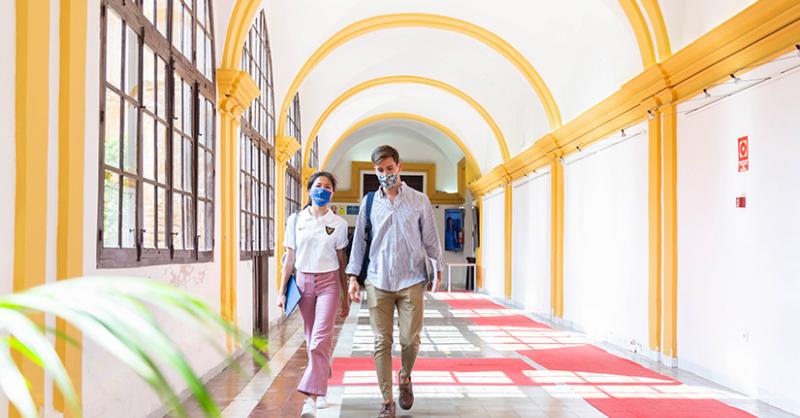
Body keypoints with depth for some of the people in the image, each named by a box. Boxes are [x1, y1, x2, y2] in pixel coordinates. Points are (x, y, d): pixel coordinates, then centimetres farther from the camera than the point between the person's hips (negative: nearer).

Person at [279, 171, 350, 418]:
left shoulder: (338, 223, 1)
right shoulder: (295, 220, 5)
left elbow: (341, 261, 5)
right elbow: (290, 259, 7)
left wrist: (345, 296, 6)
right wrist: (283, 291, 4)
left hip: (328, 282, -2)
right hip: (303, 281, 2)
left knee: (320, 339, -14)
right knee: (312, 340, 10)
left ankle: (311, 397, -14)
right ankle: (321, 390, 25)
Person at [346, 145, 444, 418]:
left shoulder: (419, 201, 4)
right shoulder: (369, 203, 7)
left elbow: (431, 238, 7)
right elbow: (359, 240, 10)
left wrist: (437, 269, 0)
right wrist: (353, 276, 5)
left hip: (412, 281, -1)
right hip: (378, 282, 1)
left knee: (410, 339, -1)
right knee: (382, 342, 1)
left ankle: (405, 377, 31)